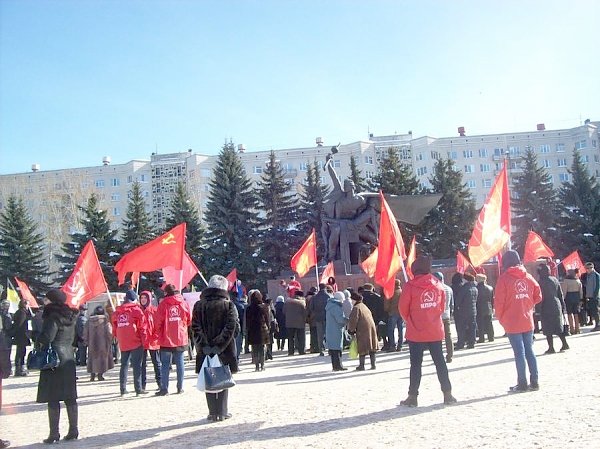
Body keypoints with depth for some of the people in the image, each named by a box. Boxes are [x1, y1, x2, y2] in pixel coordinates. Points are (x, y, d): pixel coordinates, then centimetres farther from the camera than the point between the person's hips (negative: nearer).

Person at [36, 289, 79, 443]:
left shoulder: (53, 317, -13)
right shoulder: (71, 316, 9)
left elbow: (46, 338, -18)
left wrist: (40, 344, -1)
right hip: (68, 359, 7)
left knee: (53, 399, -1)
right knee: (70, 398, 10)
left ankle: (54, 433, 1)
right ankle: (73, 431, 14)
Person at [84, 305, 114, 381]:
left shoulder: (89, 320, 4)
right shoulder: (105, 320, -7)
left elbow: (85, 332, 8)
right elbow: (109, 332, -10)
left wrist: (87, 342, 16)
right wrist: (110, 341, 2)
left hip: (92, 344, 3)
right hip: (103, 344, -3)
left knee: (92, 358, 11)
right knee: (103, 358, 5)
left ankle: (92, 375, 9)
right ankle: (100, 375, 3)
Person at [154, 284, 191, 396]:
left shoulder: (163, 304, -8)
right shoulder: (184, 303, 0)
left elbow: (158, 321, -7)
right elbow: (189, 320, 6)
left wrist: (157, 335, 7)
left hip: (166, 339, -2)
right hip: (181, 339, 2)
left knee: (165, 365, 3)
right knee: (180, 363, 9)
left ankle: (164, 389, 2)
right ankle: (180, 388, 13)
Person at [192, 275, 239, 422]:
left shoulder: (199, 306, 2)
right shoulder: (229, 305, -4)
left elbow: (196, 328, -6)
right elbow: (233, 327, -13)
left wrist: (204, 346, -8)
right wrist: (219, 345, -13)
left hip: (205, 351, 1)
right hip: (225, 351, -1)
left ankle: (213, 412, 10)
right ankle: (222, 412, 10)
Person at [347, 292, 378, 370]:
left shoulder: (356, 308, -9)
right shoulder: (364, 306, 17)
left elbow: (353, 320, -15)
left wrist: (351, 330, -1)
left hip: (363, 330, -8)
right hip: (371, 328, 8)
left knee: (362, 348, -1)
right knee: (371, 348, 11)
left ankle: (361, 365, 3)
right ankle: (373, 365, 14)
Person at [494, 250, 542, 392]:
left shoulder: (504, 278, -9)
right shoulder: (528, 277, 5)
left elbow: (499, 302, -11)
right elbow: (538, 296, 9)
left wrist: (500, 318, 4)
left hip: (512, 323, -5)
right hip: (528, 322, 5)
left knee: (519, 353, 0)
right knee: (529, 351, 12)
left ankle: (522, 384, 4)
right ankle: (534, 382, 16)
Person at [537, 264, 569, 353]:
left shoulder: (541, 282, -12)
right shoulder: (554, 279, 7)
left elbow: (540, 297, -12)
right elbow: (560, 294, 11)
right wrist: (563, 306, 17)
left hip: (547, 307, -7)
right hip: (557, 305, 7)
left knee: (548, 329, 0)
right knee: (558, 326, 18)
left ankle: (551, 348, 1)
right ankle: (565, 344, 20)